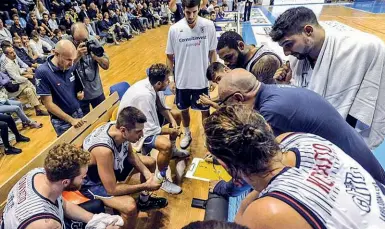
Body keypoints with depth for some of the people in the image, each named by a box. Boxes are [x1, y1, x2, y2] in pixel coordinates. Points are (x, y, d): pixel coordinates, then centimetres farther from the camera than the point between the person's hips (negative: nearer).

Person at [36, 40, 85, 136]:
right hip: (61, 121, -4)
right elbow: (48, 104, -18)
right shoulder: (42, 72, -20)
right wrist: (71, 120, -21)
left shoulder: (71, 66, -7)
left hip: (78, 112, 5)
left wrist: (80, 92, -12)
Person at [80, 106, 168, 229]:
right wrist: (145, 186, -24)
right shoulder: (104, 150, -41)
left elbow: (131, 154, 0)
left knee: (150, 162, 12)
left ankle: (144, 200, 32)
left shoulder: (118, 128, -19)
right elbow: (112, 190, -31)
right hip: (91, 181, -8)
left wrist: (147, 174, -11)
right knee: (130, 206, -31)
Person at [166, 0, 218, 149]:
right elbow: (169, 56, 0)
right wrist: (171, 79, 0)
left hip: (202, 79, -1)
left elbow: (212, 52, 0)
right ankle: (187, 134, 43)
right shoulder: (174, 29, -8)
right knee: (184, 109, 17)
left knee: (205, 110, 12)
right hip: (182, 80, 1)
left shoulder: (208, 26, -9)